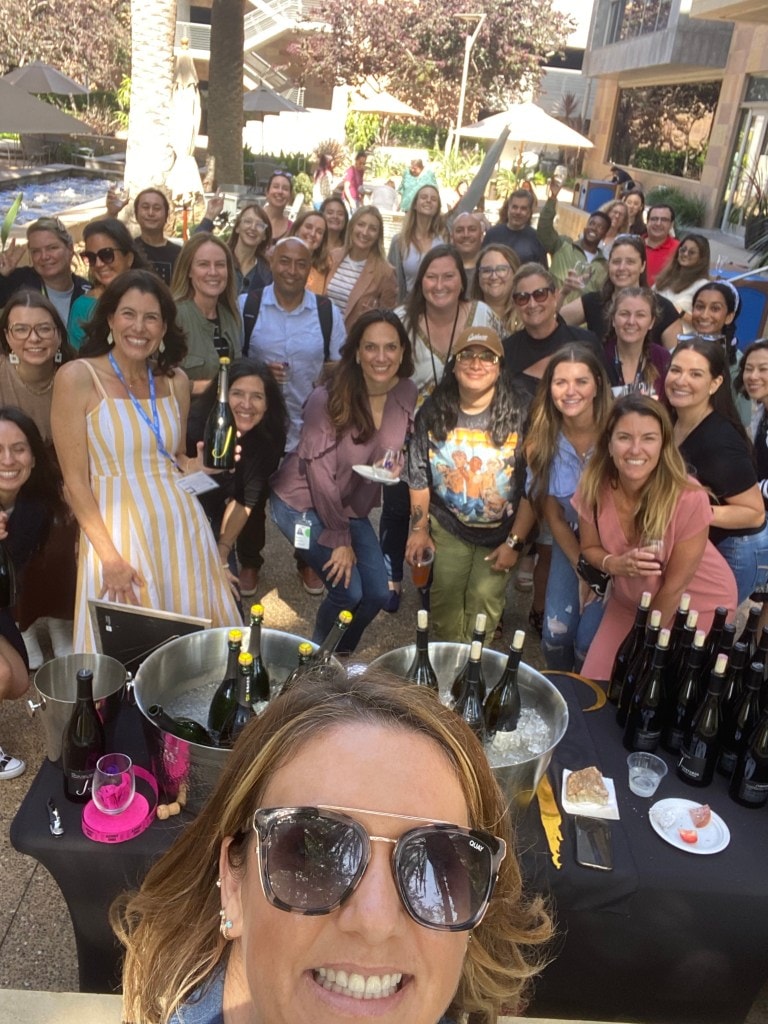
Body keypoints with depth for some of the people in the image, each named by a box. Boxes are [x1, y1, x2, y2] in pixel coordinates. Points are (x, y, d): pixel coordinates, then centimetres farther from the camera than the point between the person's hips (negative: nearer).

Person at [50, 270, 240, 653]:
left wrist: (206, 464, -4)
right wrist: (109, 555, -13)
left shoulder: (175, 380, 6)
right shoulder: (76, 378, -8)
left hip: (182, 524, 4)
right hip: (116, 529, -4)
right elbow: (75, 480, -9)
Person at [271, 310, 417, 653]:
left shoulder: (406, 393, -11)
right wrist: (340, 539, -15)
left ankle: (338, 659, 34)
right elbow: (320, 474, -21)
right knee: (348, 592, -9)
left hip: (352, 509, 6)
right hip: (303, 504, -6)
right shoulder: (327, 399, -26)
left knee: (377, 595, 6)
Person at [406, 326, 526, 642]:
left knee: (485, 602, -3)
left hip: (500, 532, -2)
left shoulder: (518, 414, -15)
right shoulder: (434, 410, -6)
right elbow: (418, 474, 3)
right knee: (445, 605, 6)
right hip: (447, 525, 2)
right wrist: (419, 528, 3)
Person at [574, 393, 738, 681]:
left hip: (698, 606, -4)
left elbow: (675, 585, -21)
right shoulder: (594, 487, -20)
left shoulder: (688, 498, -31)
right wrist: (616, 564, -26)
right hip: (631, 600, 4)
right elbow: (589, 547, -3)